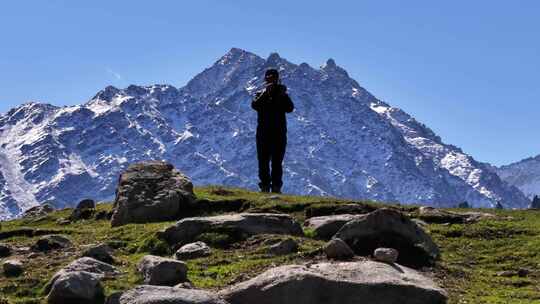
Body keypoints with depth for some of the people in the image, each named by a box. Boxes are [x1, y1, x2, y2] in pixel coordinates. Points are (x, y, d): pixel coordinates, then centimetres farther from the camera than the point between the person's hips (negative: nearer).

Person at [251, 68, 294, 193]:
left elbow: (290, 108, -8)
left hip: (279, 133, 0)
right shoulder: (260, 94, 8)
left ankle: (276, 187, 0)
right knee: (263, 161, 0)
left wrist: (283, 95, -19)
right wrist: (266, 93, -22)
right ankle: (265, 186, 5)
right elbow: (254, 105, -14)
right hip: (263, 134, 0)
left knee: (277, 163, -1)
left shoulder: (282, 95, 10)